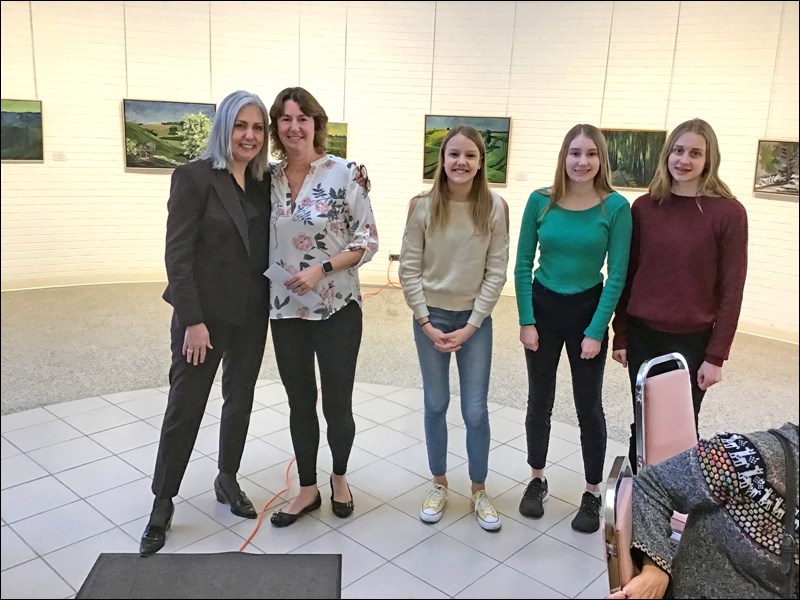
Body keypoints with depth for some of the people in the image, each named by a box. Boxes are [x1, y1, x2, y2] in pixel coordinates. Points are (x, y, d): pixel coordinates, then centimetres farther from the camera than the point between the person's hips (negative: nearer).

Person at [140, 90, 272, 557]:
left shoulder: (265, 181, 5)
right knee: (185, 406, 5)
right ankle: (163, 502, 22)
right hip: (205, 313, -5)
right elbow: (178, 254, -13)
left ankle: (228, 480, 36)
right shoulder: (194, 176, -10)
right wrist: (192, 320, -18)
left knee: (240, 400, 16)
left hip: (252, 313, 5)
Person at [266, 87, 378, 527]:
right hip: (285, 311, 4)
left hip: (336, 310, -3)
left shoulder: (343, 173, -10)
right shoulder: (269, 178, 3)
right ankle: (307, 490, 31)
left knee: (337, 403, 8)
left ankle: (339, 478, 35)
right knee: (300, 403, 14)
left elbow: (368, 241, -9)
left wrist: (322, 268, -19)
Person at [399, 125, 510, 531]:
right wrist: (426, 323, -10)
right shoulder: (423, 206, -8)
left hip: (476, 320, 0)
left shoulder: (494, 208, -9)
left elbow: (496, 272, -7)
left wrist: (470, 326, -10)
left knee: (475, 410, 4)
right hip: (431, 318, 0)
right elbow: (409, 270, -6)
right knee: (436, 405, 12)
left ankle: (479, 491, 26)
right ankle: (439, 485, 31)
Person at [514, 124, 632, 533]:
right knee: (539, 401, 13)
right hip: (543, 308, 2)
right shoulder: (540, 201, -6)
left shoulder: (615, 207, -11)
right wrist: (526, 321, -6)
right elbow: (522, 265, -2)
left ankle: (593, 494, 25)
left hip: (588, 310, -2)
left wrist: (596, 331, -11)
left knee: (589, 406, 9)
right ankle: (537, 481, 32)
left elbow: (617, 275, -9)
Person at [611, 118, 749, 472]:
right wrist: (620, 335, 5)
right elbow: (628, 276, 5)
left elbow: (731, 290, -7)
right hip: (642, 335, 3)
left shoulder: (728, 212, -8)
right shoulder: (644, 207, 1)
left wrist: (716, 355, -9)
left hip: (692, 340, -3)